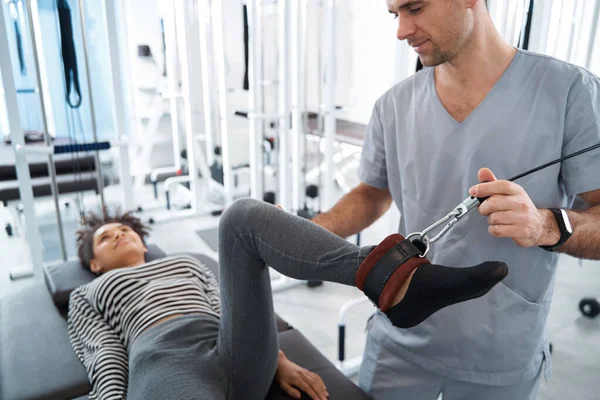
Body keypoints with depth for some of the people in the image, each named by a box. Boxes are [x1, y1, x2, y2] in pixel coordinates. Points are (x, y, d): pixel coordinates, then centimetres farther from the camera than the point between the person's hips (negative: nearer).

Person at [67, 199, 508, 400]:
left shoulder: (187, 264, 38)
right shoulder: (88, 297, 30)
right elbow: (106, 364, 11)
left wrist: (279, 360, 7)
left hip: (237, 358, 3)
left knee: (243, 216, -20)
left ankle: (394, 278, -40)